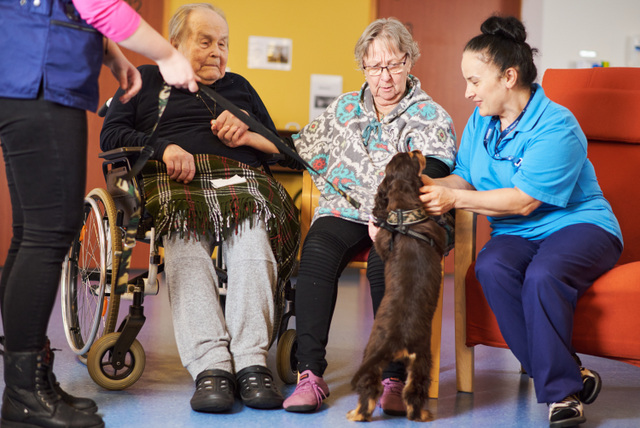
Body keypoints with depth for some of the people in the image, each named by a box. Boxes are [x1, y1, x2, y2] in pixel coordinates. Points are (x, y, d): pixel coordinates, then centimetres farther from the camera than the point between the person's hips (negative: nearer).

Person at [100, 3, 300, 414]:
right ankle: (211, 367, -48)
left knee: (253, 243, -36)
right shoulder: (145, 80, 26)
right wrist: (163, 148, -5)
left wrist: (246, 131, 7)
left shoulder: (239, 87, 34)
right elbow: (110, 136, 12)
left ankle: (252, 362, -45)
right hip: (171, 181, -2)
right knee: (186, 247, -39)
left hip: (240, 180, 2)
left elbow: (278, 146, 29)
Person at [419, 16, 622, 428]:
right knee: (490, 267, -30)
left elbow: (525, 201, -19)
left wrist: (456, 199, -17)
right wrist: (429, 184, -8)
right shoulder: (480, 123, 10)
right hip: (516, 234, 6)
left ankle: (562, 392, -20)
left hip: (577, 224, -6)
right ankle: (572, 376, -23)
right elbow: (464, 178, 14)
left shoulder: (555, 125, -16)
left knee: (543, 273, -39)